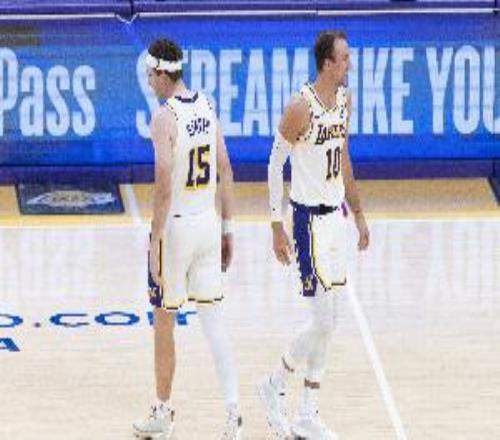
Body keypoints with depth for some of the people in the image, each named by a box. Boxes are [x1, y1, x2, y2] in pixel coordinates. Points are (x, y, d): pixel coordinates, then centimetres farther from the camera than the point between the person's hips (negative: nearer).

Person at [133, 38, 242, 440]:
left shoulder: (165, 117, -16)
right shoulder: (207, 108, 6)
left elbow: (164, 187, -20)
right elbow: (226, 172, 10)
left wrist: (156, 239, -16)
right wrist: (227, 227, 17)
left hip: (176, 225, -6)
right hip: (209, 222, 6)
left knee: (164, 323, 8)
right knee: (213, 318, 7)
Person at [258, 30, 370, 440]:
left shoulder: (345, 99, 6)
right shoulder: (301, 108, -18)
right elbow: (275, 165, -12)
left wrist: (358, 213, 21)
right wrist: (277, 228, -12)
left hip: (336, 216, 8)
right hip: (311, 219, -8)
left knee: (327, 322, 9)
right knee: (323, 322, -8)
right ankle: (275, 386, 14)